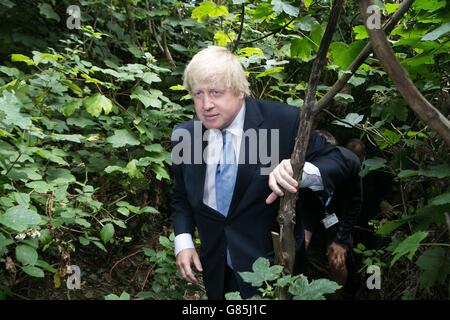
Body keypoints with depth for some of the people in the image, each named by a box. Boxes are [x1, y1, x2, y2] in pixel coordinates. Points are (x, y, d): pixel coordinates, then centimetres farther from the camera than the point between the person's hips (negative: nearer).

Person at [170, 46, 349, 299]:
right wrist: (183, 242, -4)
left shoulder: (283, 121, -18)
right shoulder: (184, 136, -4)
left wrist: (299, 172, -36)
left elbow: (335, 162, -15)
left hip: (270, 264, -4)